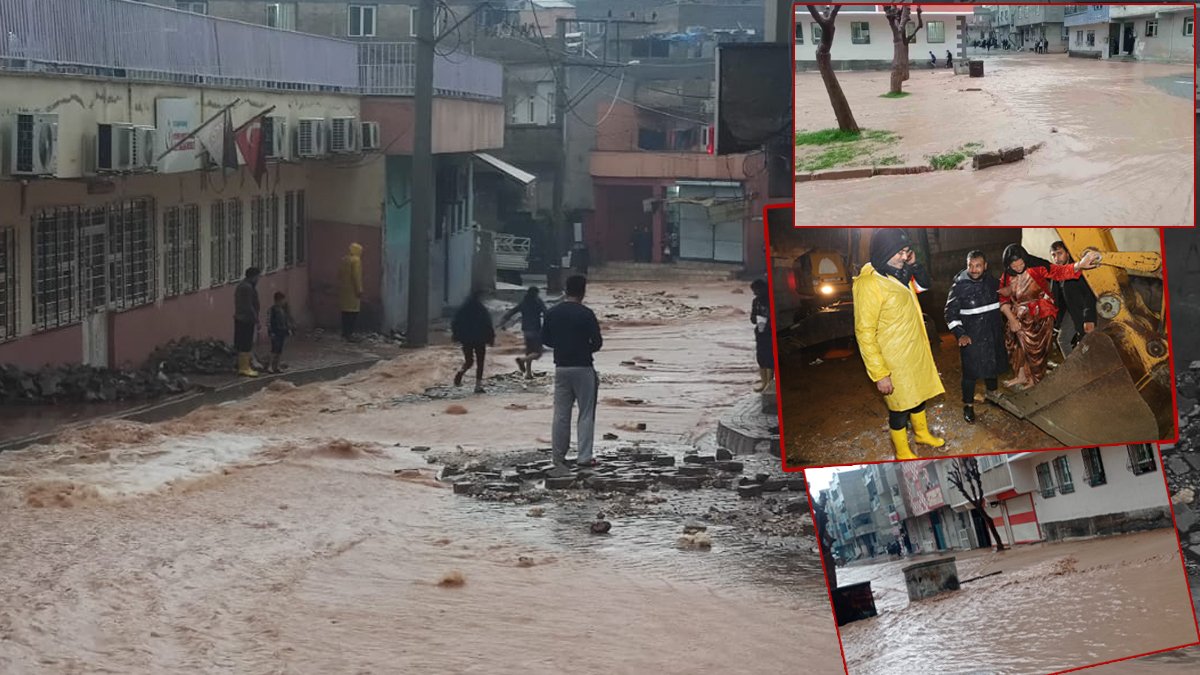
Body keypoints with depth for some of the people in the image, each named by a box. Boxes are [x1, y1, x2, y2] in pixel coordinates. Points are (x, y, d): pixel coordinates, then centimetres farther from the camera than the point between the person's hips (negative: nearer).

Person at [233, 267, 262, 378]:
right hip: (247, 319, -10)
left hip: (240, 318, 10)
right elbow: (248, 306, -21)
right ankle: (244, 368, -6)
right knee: (246, 345, -7)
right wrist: (256, 319, -16)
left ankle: (243, 367, 18)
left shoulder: (241, 286, 16)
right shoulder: (247, 288, -17)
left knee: (242, 344, 13)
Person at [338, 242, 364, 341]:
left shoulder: (344, 260, 14)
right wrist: (359, 290, -16)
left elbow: (340, 274, 17)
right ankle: (349, 333, -13)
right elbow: (356, 276, -18)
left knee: (345, 310, 12)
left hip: (343, 289, 9)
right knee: (353, 312, -8)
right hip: (352, 290, -9)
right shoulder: (356, 260, -12)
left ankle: (345, 332, 15)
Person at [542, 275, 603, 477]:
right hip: (583, 368, -4)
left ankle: (559, 457, 10)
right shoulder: (586, 314, -12)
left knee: (561, 414, 9)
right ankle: (584, 456, -1)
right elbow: (597, 343, -11)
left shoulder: (552, 313, 2)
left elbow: (545, 339, 9)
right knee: (586, 414, 3)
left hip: (561, 367, 4)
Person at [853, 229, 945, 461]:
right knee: (900, 407, 8)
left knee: (918, 396, 25)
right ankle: (902, 453, 27)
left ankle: (922, 433, 48)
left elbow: (925, 285, 17)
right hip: (894, 362, -8)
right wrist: (879, 374, -24)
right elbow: (865, 333, -25)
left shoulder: (900, 274, 0)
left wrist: (914, 264, -4)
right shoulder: (869, 283, -26)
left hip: (916, 352, 8)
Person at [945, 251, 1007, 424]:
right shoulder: (959, 285, -15)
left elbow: (1000, 302, 17)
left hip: (993, 334, 5)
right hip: (972, 337, -5)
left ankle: (993, 394, 40)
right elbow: (951, 312, -13)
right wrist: (960, 334, -22)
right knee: (971, 371, -1)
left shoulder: (992, 281, 0)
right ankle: (968, 405, 12)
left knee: (994, 364, 19)